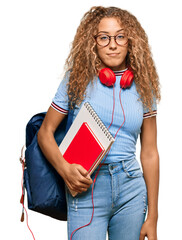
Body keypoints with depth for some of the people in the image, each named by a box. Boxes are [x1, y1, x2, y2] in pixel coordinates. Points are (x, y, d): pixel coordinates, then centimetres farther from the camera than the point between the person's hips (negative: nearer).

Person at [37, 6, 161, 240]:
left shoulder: (142, 87, 6)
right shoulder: (78, 79, 0)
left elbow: (149, 153, 6)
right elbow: (45, 132, 3)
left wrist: (152, 217, 5)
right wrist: (64, 169, -17)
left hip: (131, 188, 3)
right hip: (86, 189, -2)